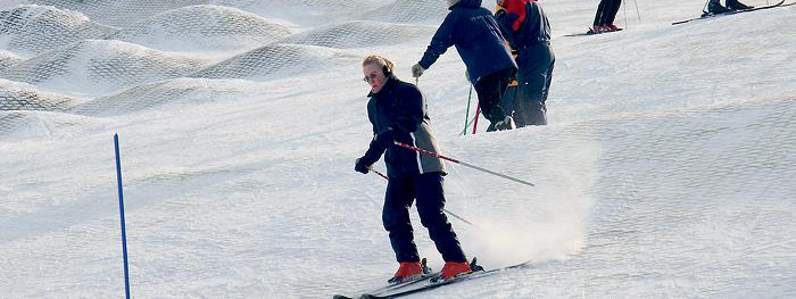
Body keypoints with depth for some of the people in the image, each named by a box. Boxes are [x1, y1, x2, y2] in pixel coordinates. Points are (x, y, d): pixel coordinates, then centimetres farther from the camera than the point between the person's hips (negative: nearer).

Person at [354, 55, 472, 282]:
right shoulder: (374, 104, 20)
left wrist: (392, 132, -37)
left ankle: (457, 262, -13)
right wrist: (368, 159, 27)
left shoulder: (407, 92, -4)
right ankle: (409, 263, 3)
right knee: (393, 216, -6)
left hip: (423, 162, -8)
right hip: (398, 168, 8)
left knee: (431, 214, -15)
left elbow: (413, 117, -22)